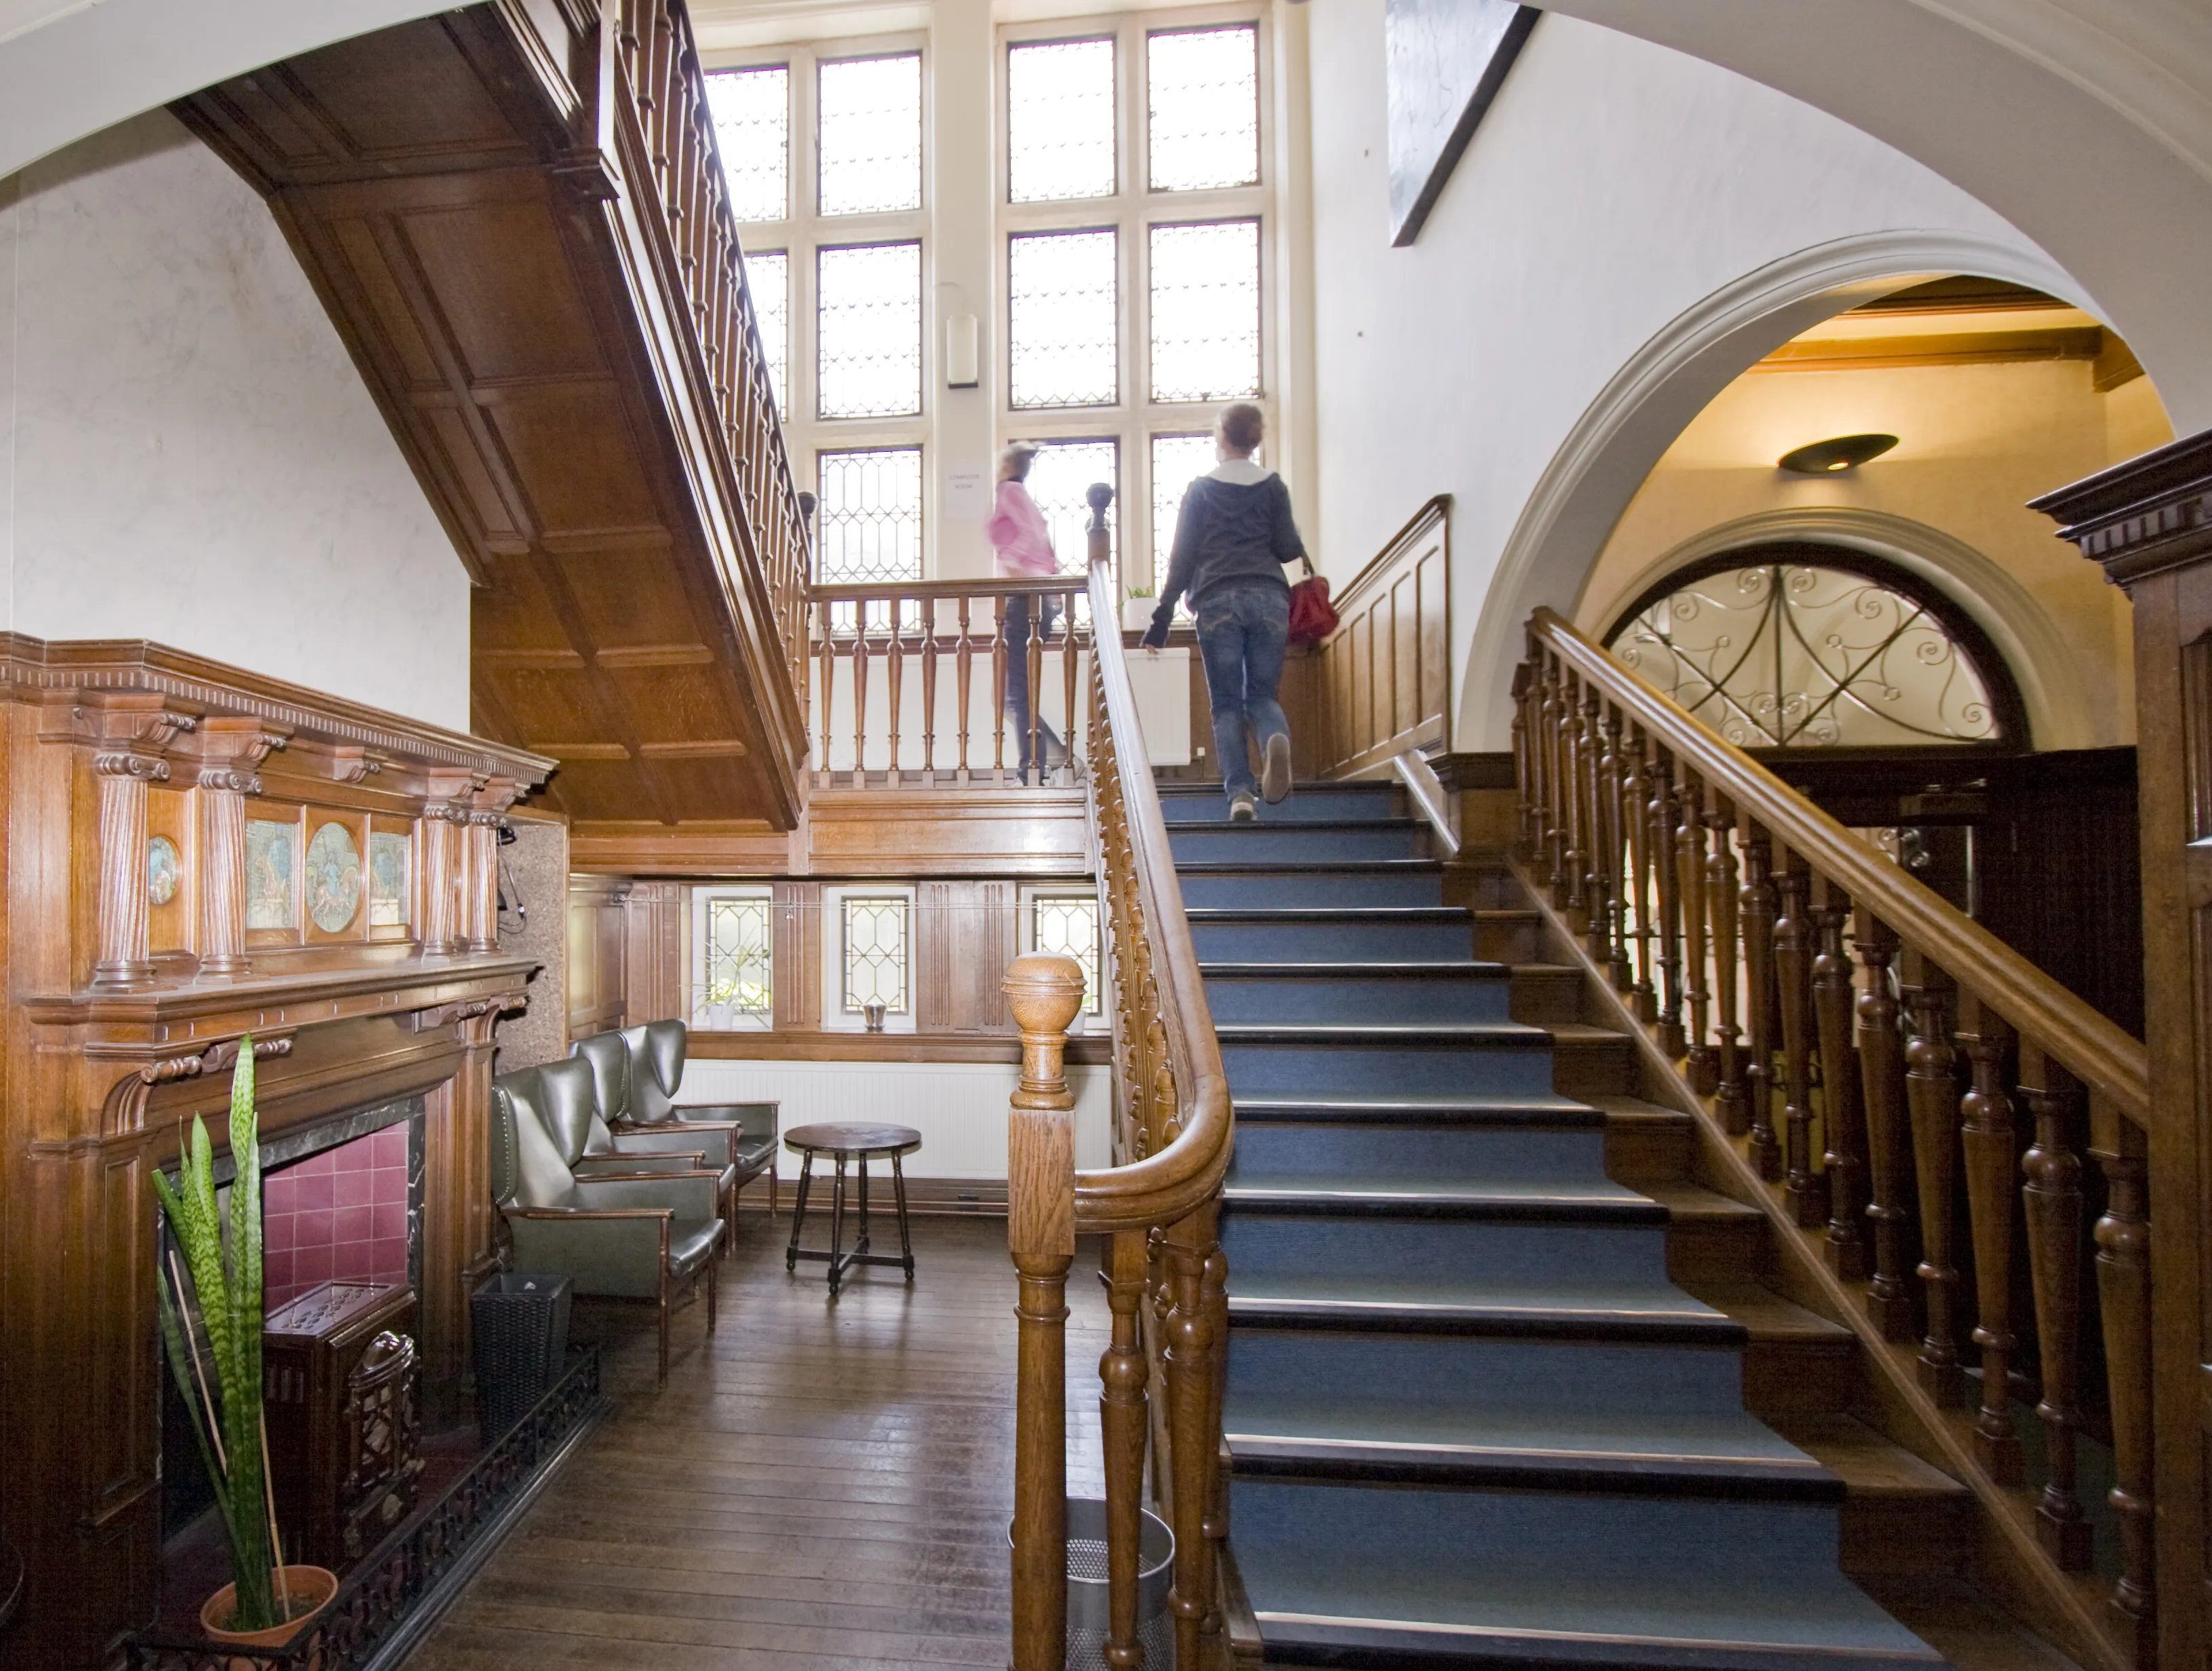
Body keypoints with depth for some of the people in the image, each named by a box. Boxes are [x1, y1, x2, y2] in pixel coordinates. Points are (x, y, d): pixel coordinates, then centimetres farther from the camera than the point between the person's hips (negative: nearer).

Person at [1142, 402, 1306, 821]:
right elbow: (1288, 549, 7)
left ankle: (1239, 793, -10)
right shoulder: (1273, 485, 11)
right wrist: (1297, 540, 30)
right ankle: (1277, 739, -27)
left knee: (1226, 703, 3)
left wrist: (1163, 615, 5)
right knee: (1263, 694, 9)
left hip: (1217, 601, -1)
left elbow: (1183, 557, 4)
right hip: (1268, 598, 1)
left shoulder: (1200, 489, 8)